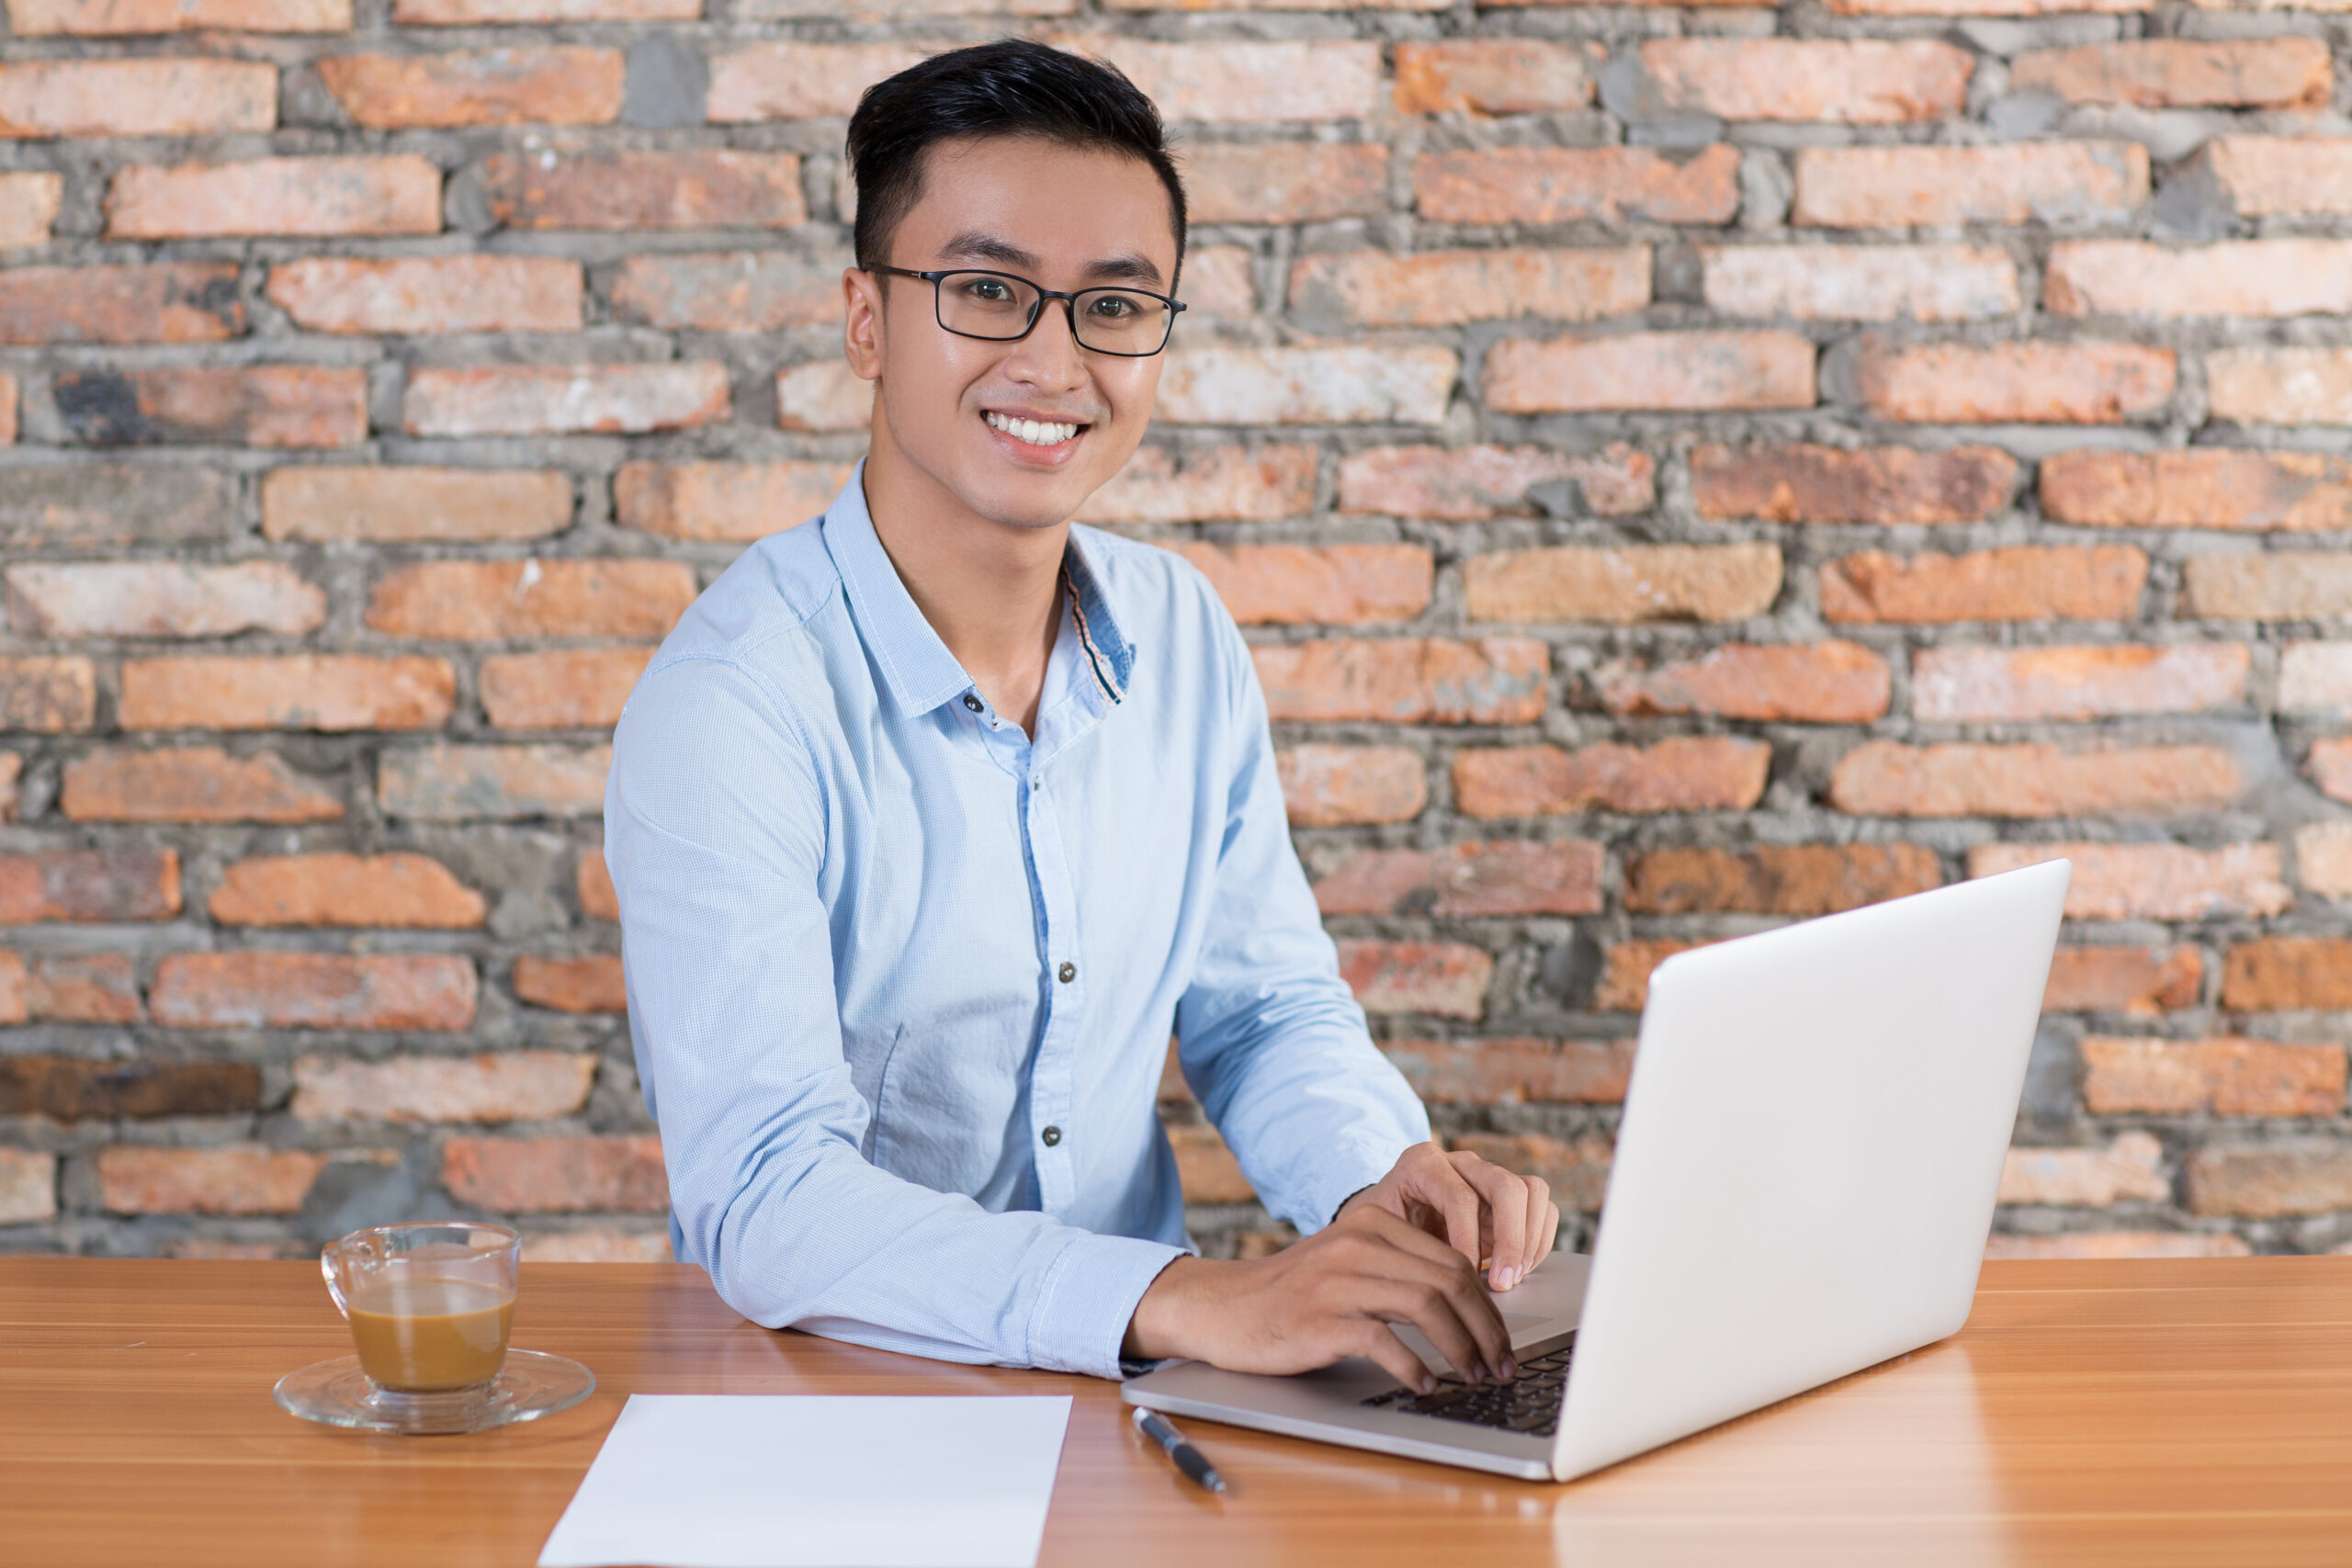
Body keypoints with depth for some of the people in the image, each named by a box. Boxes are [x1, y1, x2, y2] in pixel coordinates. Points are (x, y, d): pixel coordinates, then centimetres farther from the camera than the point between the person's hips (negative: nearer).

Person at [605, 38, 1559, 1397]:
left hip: (1131, 1388, 6)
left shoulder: (1183, 637, 4)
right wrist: (1193, 1301, -37)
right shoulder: (734, 701, -17)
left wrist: (1383, 1182, -10)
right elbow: (765, 1202, -25)